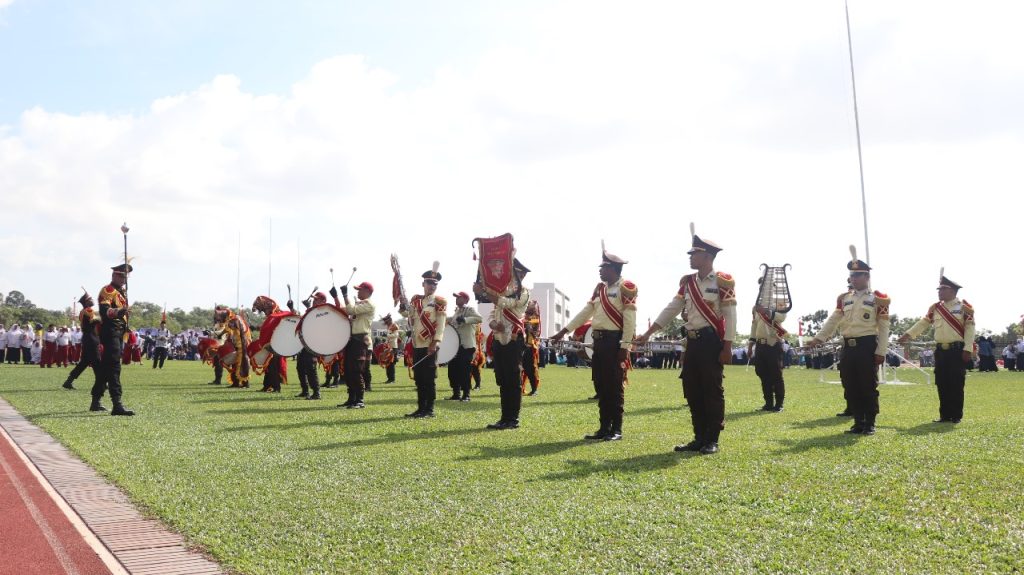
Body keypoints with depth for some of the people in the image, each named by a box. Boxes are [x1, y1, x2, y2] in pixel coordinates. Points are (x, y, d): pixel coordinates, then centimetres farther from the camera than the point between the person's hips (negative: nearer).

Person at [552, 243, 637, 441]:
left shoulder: (625, 287, -8)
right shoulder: (600, 288, 16)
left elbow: (630, 320, -13)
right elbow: (585, 313, 17)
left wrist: (625, 346, -18)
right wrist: (563, 331, 13)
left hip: (615, 341, -8)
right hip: (599, 341, 8)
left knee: (615, 387, -2)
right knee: (601, 387, 9)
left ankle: (616, 430, 5)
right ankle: (604, 428, 16)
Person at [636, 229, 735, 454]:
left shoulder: (723, 281, -6)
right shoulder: (687, 282, 12)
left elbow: (730, 316, -9)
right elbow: (671, 309, 12)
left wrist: (727, 347, -14)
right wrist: (648, 332, 7)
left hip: (712, 342, -6)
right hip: (692, 342, 7)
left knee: (712, 391, -2)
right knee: (692, 392, 7)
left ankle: (712, 440, 6)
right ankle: (699, 438, 16)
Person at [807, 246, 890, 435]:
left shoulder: (878, 298, -2)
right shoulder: (844, 298, 13)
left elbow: (883, 327, -5)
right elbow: (833, 320, 7)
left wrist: (881, 352, -10)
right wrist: (819, 337, -7)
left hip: (867, 347, -5)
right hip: (847, 347, 5)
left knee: (868, 387, -1)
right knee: (851, 388, 6)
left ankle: (870, 424, 9)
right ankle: (858, 422, 14)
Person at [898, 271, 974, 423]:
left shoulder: (964, 306, -3)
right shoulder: (935, 307, 11)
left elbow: (970, 328, -8)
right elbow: (923, 323, 15)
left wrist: (967, 349, -14)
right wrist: (908, 334, 5)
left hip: (957, 350, -5)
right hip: (940, 350, 5)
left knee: (956, 384, -2)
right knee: (941, 384, 5)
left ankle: (956, 415, 6)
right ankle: (945, 415, 12)